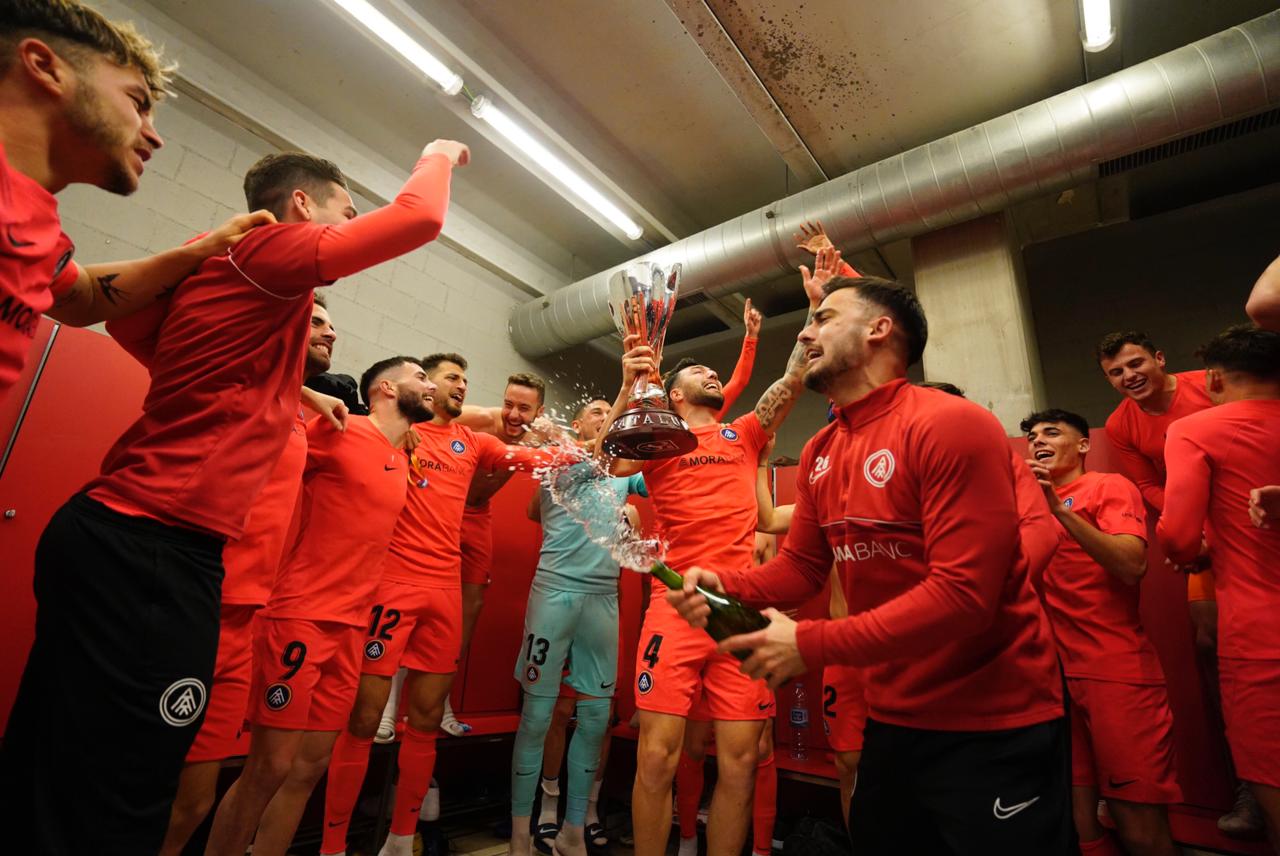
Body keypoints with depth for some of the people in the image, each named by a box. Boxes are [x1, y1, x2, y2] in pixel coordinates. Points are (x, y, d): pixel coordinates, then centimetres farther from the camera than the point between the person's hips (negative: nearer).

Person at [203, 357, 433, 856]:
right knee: (269, 767, 1)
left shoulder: (402, 461, 13)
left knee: (310, 767, 12)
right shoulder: (338, 430, -8)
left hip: (350, 627, 7)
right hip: (299, 617, -7)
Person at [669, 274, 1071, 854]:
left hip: (994, 728, -7)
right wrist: (725, 585, -16)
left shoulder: (951, 425, -21)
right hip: (892, 719, 8)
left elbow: (963, 593, -27)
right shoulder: (819, 453, 4)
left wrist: (810, 645, -27)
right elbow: (800, 567, 5)